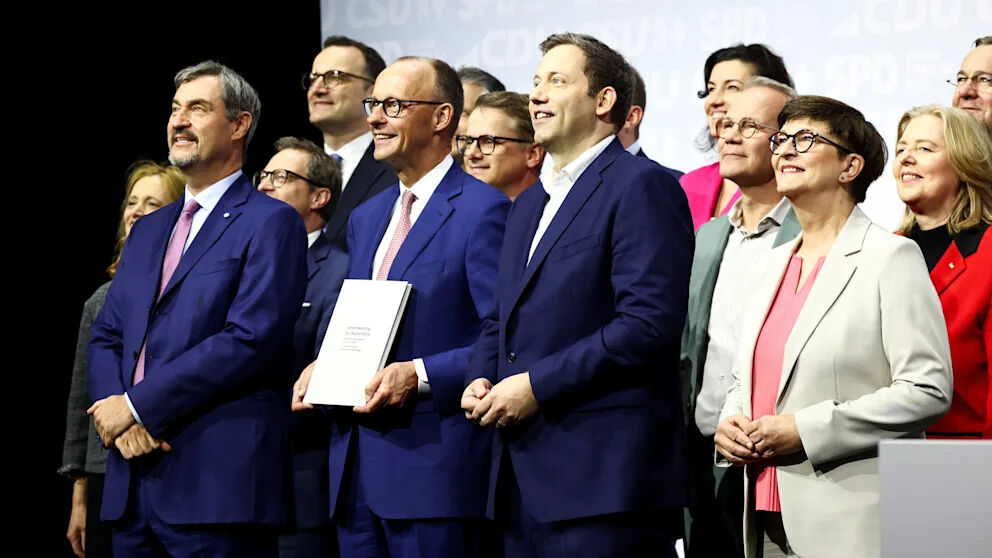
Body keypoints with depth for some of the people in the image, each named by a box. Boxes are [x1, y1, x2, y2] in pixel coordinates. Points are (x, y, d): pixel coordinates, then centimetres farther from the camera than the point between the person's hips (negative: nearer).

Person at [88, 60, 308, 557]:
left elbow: (250, 340, -14)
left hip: (217, 482, -7)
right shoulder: (148, 230, 21)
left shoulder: (270, 223, -3)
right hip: (133, 481, 7)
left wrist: (137, 405, -13)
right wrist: (114, 408, -5)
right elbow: (106, 337, 16)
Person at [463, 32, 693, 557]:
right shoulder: (528, 204, 23)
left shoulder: (640, 185, -6)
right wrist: (481, 380, 6)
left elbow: (649, 322, -16)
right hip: (522, 474, 8)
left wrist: (537, 385, -16)